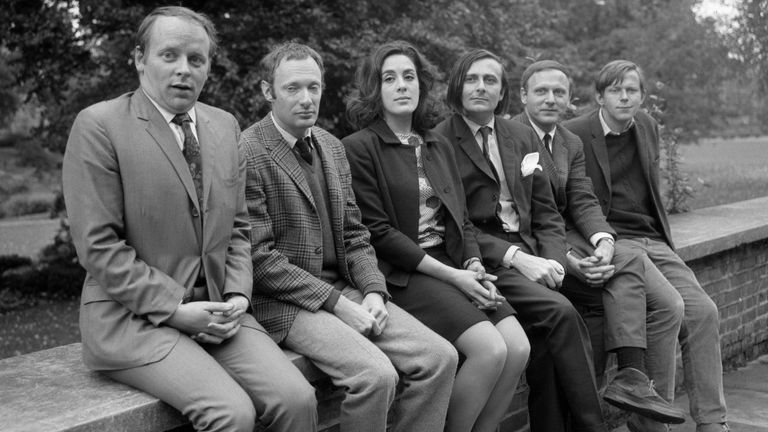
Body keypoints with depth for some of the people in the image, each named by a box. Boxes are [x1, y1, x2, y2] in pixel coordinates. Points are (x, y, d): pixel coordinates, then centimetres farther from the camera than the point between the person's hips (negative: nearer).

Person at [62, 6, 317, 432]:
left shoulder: (225, 126, 12)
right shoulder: (98, 125, -7)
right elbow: (98, 245, -11)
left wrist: (236, 295, -1)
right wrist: (174, 308, -15)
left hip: (215, 309, 5)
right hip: (134, 316, -5)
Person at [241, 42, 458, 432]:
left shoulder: (332, 147, 13)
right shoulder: (247, 154, -11)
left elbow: (354, 234, 14)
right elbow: (259, 258, -15)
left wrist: (373, 291, -4)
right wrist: (337, 303, -16)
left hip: (343, 287, 7)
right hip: (284, 301, -7)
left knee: (440, 357, -8)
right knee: (376, 374, -27)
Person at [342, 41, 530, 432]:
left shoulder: (439, 148, 18)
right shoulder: (360, 147, -4)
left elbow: (461, 220, 17)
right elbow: (378, 232, -10)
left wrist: (474, 267, -4)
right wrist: (451, 276, -13)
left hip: (453, 265, 7)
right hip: (401, 274, -6)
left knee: (518, 348, -13)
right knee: (490, 350, -22)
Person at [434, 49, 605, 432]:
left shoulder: (522, 136, 18)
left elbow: (546, 213, 16)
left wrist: (552, 258, -4)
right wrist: (515, 257, -17)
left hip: (529, 253, 5)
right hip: (481, 260, -5)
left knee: (546, 338, -22)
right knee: (559, 313, -25)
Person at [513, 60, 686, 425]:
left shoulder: (572, 144, 17)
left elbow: (583, 202, 6)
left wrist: (603, 241, -16)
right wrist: (565, 258, -26)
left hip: (567, 238, 8)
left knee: (666, 309, -5)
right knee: (629, 262, -27)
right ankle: (631, 379, -24)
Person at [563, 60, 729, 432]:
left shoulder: (648, 127, 13)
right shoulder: (573, 135, -7)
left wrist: (662, 236, 19)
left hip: (653, 240, 6)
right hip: (610, 242, -6)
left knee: (702, 311, -13)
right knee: (669, 305, -26)